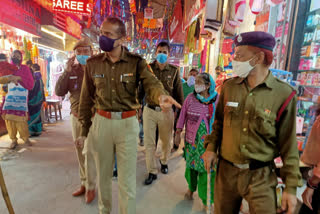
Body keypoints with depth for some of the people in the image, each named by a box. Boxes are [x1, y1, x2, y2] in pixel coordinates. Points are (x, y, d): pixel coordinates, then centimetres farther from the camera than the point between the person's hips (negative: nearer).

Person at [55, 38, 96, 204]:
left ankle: (91, 187, 15)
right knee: (80, 152, 13)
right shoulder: (72, 70, 8)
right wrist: (67, 71, -10)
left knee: (89, 152, -3)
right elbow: (59, 92, 0)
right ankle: (84, 184, 29)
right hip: (75, 117, 5)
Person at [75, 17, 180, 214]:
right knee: (103, 175, 19)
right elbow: (87, 98, 6)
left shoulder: (136, 62, -4)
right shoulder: (93, 63, 2)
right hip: (101, 122, 3)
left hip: (128, 123, -2)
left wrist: (161, 96, -44)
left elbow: (151, 83, -19)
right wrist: (84, 130, 8)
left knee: (127, 179, 7)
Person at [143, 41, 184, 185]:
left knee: (166, 141, 15)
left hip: (167, 111, 1)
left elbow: (179, 93, 4)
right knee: (149, 143, 5)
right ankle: (152, 172, 23)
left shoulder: (174, 71, 1)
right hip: (150, 110, 0)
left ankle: (164, 161, 45)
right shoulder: (148, 68, 0)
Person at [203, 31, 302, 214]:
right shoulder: (229, 86, -1)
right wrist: (211, 147, 2)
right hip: (226, 171, 3)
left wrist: (291, 187, -3)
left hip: (261, 176, -3)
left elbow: (288, 144, -5)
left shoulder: (284, 94, -10)